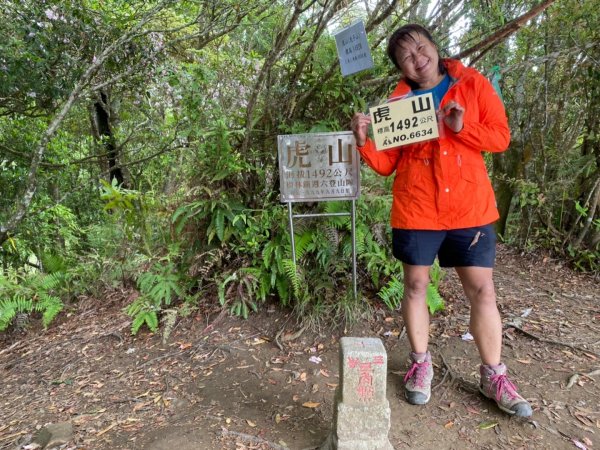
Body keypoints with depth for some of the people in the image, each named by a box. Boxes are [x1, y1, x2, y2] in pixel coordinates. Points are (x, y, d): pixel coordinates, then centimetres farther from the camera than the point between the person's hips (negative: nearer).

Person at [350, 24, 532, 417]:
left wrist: (462, 127, -17)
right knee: (415, 286, 9)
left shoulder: (472, 83, 2)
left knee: (482, 291, 6)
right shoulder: (398, 101, 1)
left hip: (470, 208, 1)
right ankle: (421, 365, 28)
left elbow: (501, 137, -1)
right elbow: (386, 163, -1)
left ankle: (493, 376, 23)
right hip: (416, 211, 0)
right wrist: (364, 142, -19)